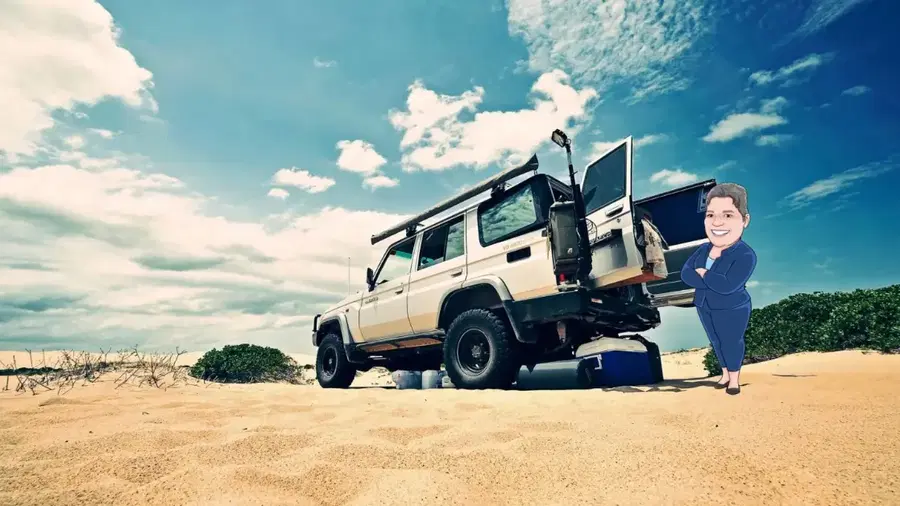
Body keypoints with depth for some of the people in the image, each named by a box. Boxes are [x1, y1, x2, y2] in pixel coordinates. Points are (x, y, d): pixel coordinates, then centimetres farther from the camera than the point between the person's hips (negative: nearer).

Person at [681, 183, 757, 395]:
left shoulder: (745, 255, -26)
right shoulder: (703, 249, -6)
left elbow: (727, 286, -36)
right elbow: (685, 274, -13)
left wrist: (703, 273, -22)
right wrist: (713, 281, -26)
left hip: (733, 311, -6)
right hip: (705, 308, 6)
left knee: (732, 342, 14)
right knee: (716, 342, 21)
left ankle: (734, 376, 36)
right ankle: (725, 373, 42)